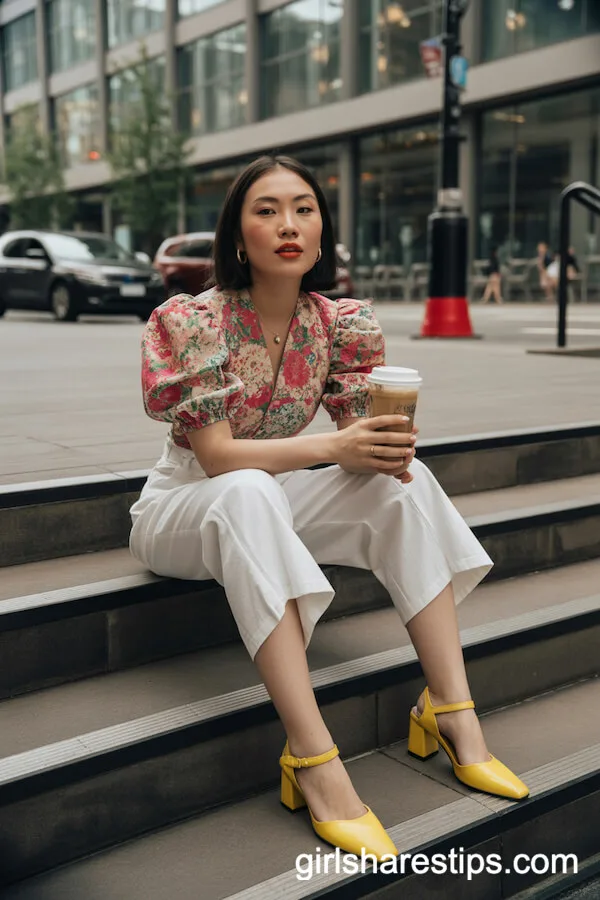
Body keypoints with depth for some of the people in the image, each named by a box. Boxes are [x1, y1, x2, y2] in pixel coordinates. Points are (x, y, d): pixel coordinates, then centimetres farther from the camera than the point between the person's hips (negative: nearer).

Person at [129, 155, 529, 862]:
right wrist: (334, 446, -35)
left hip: (271, 501, 5)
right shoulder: (193, 321, -17)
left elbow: (363, 433, -3)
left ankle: (452, 712, -19)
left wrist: (383, 450, -27)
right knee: (250, 494, -39)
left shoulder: (339, 323, -3)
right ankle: (314, 762, -41)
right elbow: (217, 457, -24)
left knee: (404, 479, -20)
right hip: (184, 506, -4)